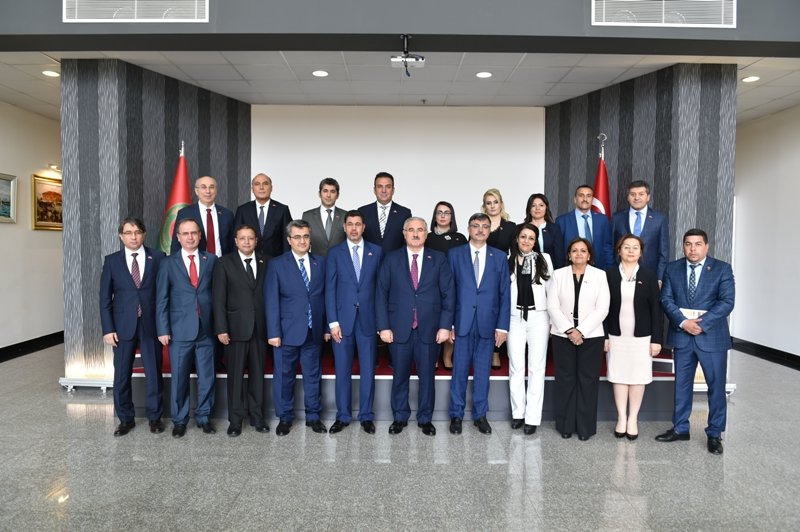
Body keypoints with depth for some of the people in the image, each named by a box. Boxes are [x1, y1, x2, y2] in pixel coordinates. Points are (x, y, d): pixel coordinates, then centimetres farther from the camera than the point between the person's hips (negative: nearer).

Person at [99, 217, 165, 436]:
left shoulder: (158, 258, 1)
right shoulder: (112, 260, 4)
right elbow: (105, 297, 3)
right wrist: (108, 329, -4)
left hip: (151, 324, -1)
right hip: (123, 325, 1)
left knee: (154, 372, 6)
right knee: (121, 374, 8)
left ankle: (155, 416, 21)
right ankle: (126, 418, 24)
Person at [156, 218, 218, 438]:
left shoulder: (211, 260, 5)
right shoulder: (168, 263, 3)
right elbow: (162, 300, 2)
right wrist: (163, 330, -5)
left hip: (206, 330, 1)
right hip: (180, 330, -1)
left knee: (207, 377, 8)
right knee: (179, 378, 8)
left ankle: (204, 417, 23)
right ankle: (179, 420, 22)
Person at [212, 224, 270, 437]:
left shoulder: (265, 263, 8)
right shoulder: (225, 263, 2)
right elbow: (219, 298, -3)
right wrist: (221, 328, -9)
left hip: (260, 328, 2)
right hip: (236, 328, -2)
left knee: (257, 374, 9)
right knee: (236, 375, 4)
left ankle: (257, 417, 20)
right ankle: (235, 420, 16)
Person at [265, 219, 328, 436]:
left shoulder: (320, 262, 6)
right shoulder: (277, 264, -2)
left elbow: (325, 296, 7)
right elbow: (271, 301, -5)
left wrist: (327, 327, 4)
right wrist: (273, 332, -10)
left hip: (314, 331, 2)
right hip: (288, 331, -2)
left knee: (313, 376, 12)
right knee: (284, 376, 9)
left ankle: (313, 416, 26)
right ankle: (285, 418, 24)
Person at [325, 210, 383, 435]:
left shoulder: (376, 252, 5)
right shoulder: (334, 253, 3)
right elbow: (330, 289, 0)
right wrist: (333, 322, -7)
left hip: (368, 319, 1)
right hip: (343, 319, 0)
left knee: (367, 369, 6)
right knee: (342, 370, 7)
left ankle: (366, 416, 19)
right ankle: (343, 416, 20)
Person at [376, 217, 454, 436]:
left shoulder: (438, 259, 4)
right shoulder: (391, 259, 4)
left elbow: (448, 294, 2)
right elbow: (381, 294, 2)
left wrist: (445, 326, -5)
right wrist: (383, 326, -5)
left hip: (429, 329, 0)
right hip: (399, 328, 0)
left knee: (427, 375, 9)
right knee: (400, 376, 10)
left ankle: (425, 419, 25)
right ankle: (400, 417, 27)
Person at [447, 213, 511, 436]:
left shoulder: (499, 257, 7)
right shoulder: (455, 254, 4)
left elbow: (504, 294, 4)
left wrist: (502, 326, -2)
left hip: (488, 323, 1)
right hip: (462, 322, -1)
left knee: (483, 371, 9)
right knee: (460, 370, 5)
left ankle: (480, 415, 22)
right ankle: (456, 415, 18)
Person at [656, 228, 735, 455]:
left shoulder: (722, 269, -2)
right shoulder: (672, 268, 5)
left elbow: (727, 302, -10)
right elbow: (666, 299, -1)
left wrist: (701, 324, -19)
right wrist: (683, 322, -16)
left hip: (712, 336, -2)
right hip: (681, 336, 2)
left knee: (716, 387, 6)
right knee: (681, 385, 12)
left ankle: (714, 434, 20)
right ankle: (680, 428, 25)